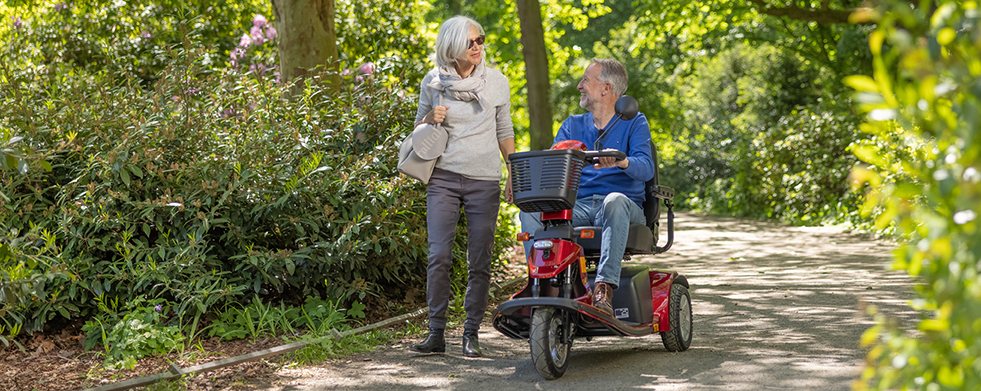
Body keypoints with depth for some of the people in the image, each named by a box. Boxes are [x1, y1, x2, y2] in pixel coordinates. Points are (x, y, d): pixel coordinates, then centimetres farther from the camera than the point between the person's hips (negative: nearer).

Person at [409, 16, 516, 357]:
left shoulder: (496, 81, 6)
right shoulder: (433, 82, 5)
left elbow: (505, 131, 14)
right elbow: (418, 127, 15)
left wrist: (514, 174, 8)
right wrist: (430, 118, -7)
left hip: (484, 180, 0)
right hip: (444, 177, 0)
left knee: (479, 262, 0)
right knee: (439, 256, -7)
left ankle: (471, 334, 8)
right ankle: (436, 334, -1)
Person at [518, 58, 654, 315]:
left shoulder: (634, 123, 8)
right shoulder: (573, 125, 22)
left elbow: (646, 169, -9)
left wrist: (622, 162, -32)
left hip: (623, 204, -4)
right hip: (576, 206, 4)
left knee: (615, 201, -40)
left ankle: (604, 287, -47)